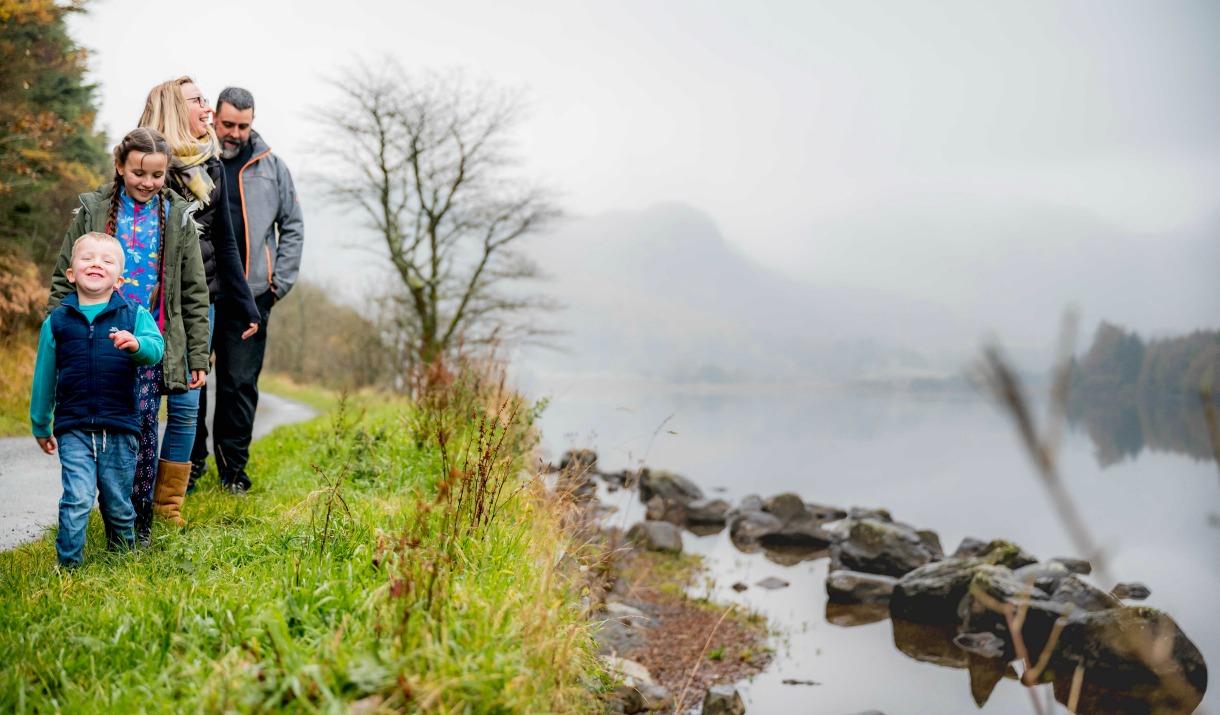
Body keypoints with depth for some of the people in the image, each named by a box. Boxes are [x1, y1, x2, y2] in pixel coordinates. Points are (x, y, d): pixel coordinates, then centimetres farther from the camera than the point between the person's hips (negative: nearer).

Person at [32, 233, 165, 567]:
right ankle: (68, 565, 1)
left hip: (120, 428, 0)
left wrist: (137, 344, -38)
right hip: (74, 429, 0)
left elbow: (156, 349, -16)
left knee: (118, 503, 11)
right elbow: (44, 379, 12)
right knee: (77, 499, -11)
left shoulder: (134, 316, 2)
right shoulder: (56, 322, 6)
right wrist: (40, 426, 17)